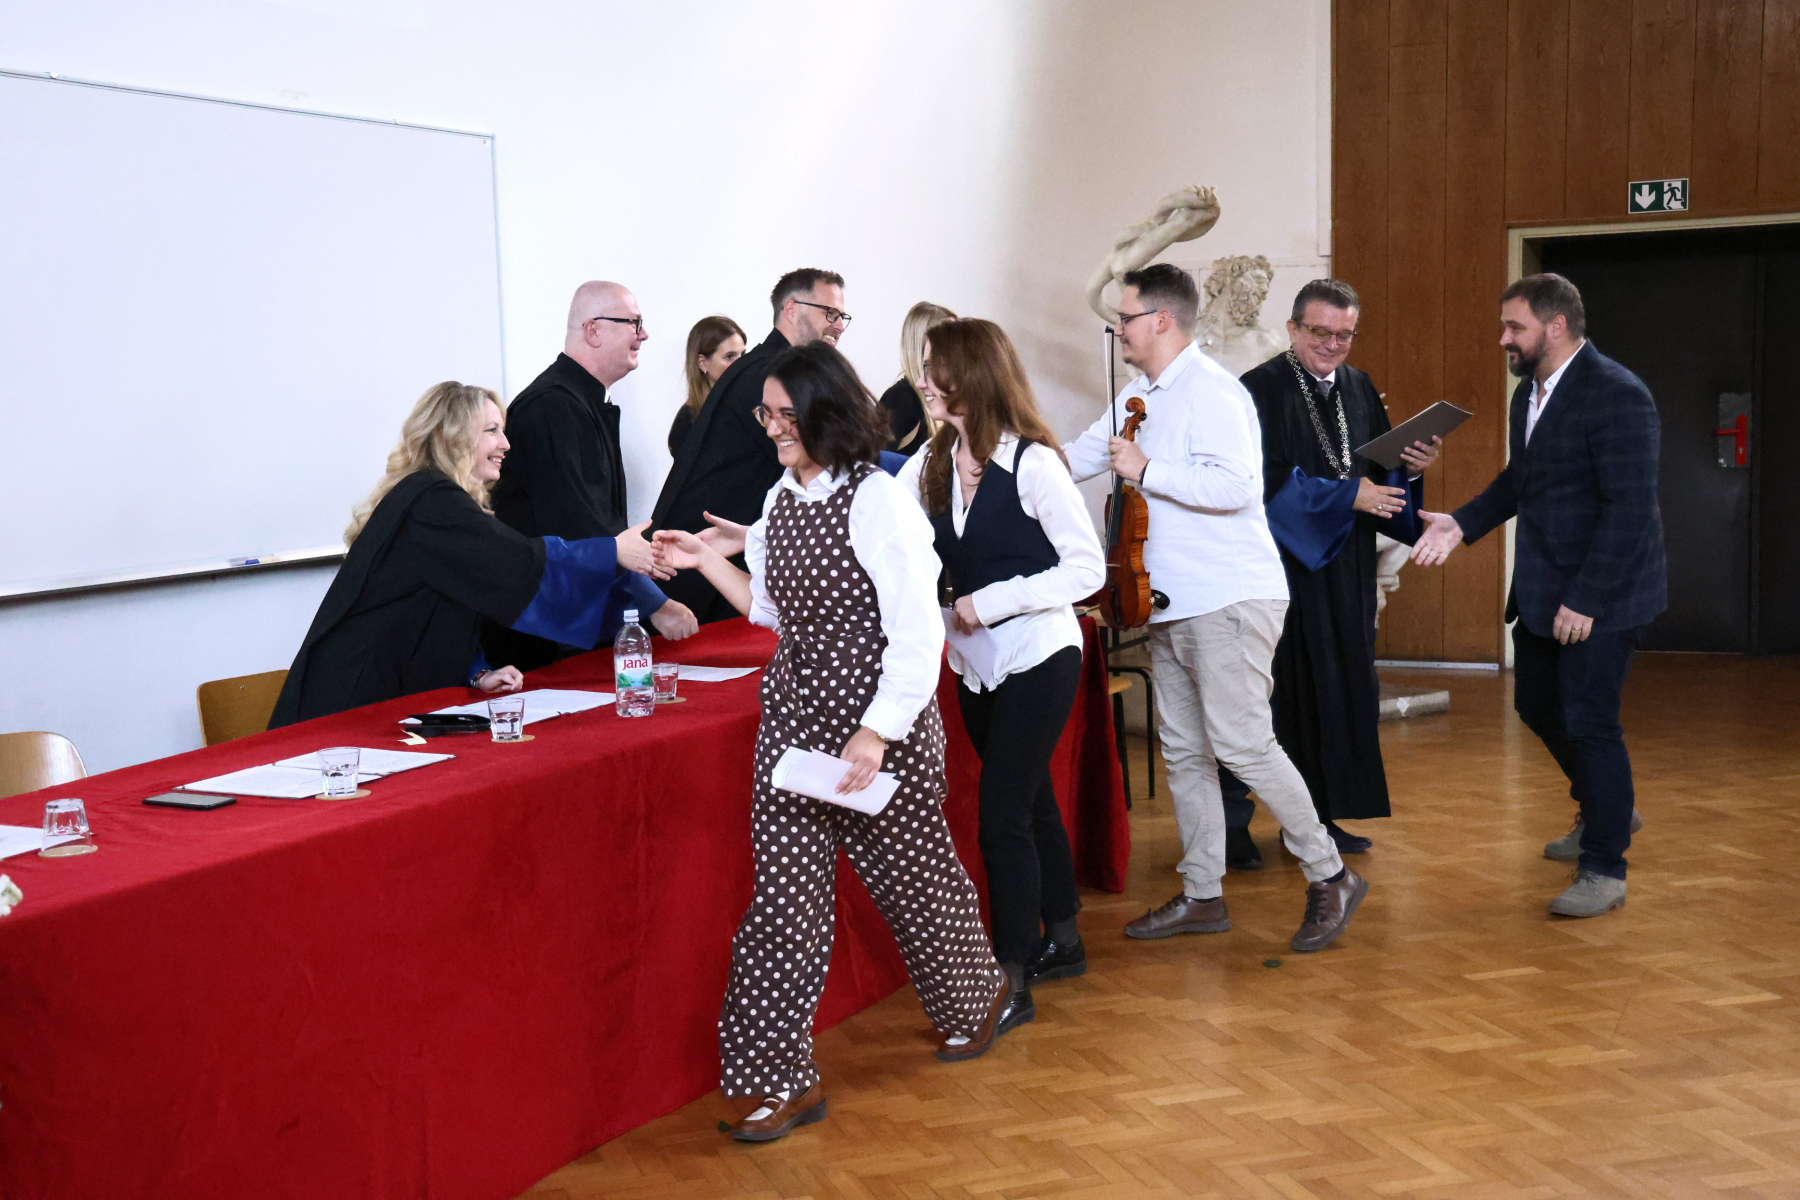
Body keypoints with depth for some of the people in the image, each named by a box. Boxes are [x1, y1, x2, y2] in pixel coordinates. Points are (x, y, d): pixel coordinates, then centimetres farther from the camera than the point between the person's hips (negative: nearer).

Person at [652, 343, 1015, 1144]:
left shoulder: (879, 502, -15)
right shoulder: (782, 499, 8)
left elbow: (918, 635, -17)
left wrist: (876, 733, -22)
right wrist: (707, 562, 11)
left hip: (880, 723, -6)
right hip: (795, 717, 6)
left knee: (910, 873, 12)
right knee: (782, 894, 1)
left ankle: (979, 998, 40)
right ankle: (783, 1078, 8)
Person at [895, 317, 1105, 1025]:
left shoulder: (1032, 464, -16)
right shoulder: (932, 464, 4)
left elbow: (1089, 568, -15)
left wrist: (993, 601, -20)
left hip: (1037, 657, -7)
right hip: (976, 664, 7)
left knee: (1001, 813, -9)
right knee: (1030, 801, 18)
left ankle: (1011, 980, -1)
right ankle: (1061, 941, 34)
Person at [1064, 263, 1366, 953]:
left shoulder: (1210, 391, -14)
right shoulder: (1142, 396, 16)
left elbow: (1235, 486, -26)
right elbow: (1078, 458, 27)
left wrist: (1146, 469, -20)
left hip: (1229, 601, -10)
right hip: (1170, 606, 10)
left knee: (1240, 744, -11)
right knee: (1183, 752, 11)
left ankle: (1329, 876, 3)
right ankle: (1201, 896, 19)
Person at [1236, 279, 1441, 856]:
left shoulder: (1359, 389, 14)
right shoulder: (1260, 389, -8)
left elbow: (1381, 469, 16)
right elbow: (1269, 480, -15)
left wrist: (1411, 468, -5)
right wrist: (1347, 495, -17)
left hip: (1346, 569, 7)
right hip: (1286, 565, -7)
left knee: (1343, 690, 7)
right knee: (1295, 691, -5)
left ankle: (1325, 814, 14)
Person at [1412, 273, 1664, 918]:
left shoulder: (1616, 395, -19)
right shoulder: (1530, 393, 10)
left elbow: (1629, 507, -23)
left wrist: (1586, 599, -24)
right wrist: (1463, 522, 4)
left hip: (1601, 596, -9)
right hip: (1542, 588, 9)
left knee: (1589, 719, -4)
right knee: (1536, 703, 18)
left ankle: (1604, 870, 9)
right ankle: (1604, 810, 42)